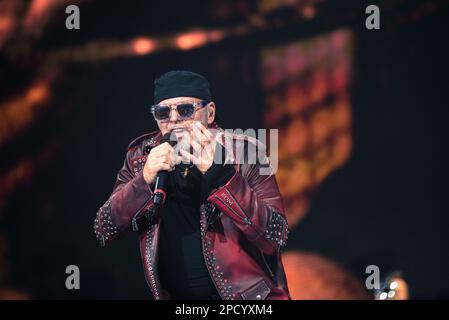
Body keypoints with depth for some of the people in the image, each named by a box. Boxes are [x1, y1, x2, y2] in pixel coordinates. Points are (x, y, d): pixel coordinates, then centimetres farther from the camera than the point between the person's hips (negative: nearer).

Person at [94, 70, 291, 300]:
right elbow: (103, 231, -2)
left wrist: (218, 174, -24)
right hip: (173, 295, 3)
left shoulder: (243, 152, -6)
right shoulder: (141, 156, 3)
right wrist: (144, 181, -16)